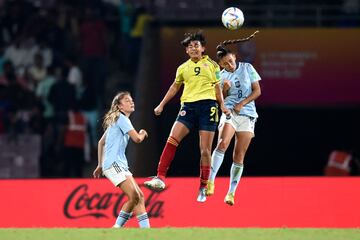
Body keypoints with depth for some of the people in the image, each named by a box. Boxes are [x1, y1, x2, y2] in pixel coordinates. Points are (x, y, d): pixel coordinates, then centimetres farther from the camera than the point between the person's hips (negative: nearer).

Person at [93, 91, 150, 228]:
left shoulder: (116, 120, 21)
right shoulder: (121, 118, -8)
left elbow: (101, 142, 27)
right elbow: (137, 139, -15)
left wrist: (100, 165, 29)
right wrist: (142, 134, 9)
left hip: (120, 164, 10)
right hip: (113, 164, -10)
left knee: (139, 197, 3)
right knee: (134, 197, -17)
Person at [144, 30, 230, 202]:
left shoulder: (212, 65, 9)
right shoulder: (183, 68, 14)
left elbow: (217, 88, 14)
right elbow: (175, 87, 27)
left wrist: (222, 105, 0)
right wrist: (162, 105, 26)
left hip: (207, 106, -2)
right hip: (188, 106, 2)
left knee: (205, 150, -2)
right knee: (172, 140, -17)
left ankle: (203, 188, 8)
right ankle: (160, 178, -19)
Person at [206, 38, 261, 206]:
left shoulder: (247, 68, 3)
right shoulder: (221, 76, 6)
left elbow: (257, 91, 1)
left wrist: (242, 103, -11)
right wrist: (225, 89, -12)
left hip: (247, 115, 0)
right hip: (229, 113, 0)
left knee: (239, 156, -1)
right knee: (222, 143, -27)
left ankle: (231, 193, 4)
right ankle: (211, 181, -29)